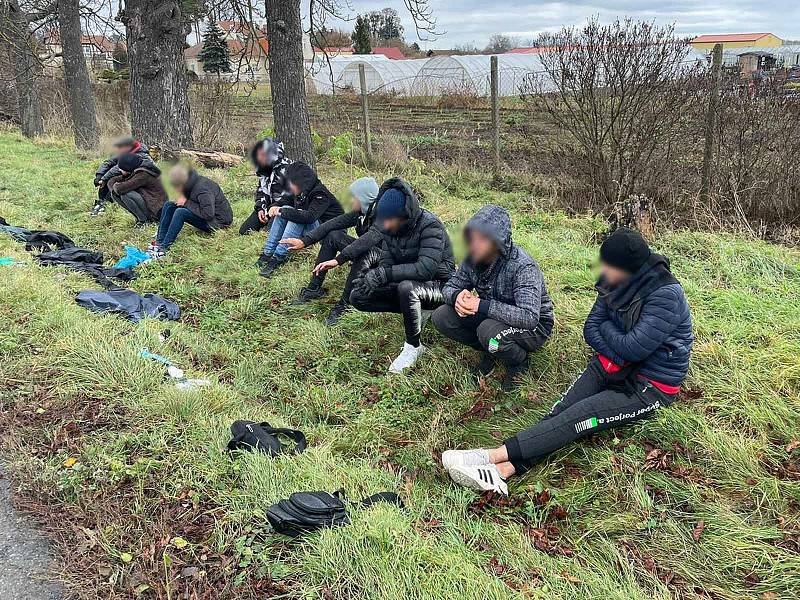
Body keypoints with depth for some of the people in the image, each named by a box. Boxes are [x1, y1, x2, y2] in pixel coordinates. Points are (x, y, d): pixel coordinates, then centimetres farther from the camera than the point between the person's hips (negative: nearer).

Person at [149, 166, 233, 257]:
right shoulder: (190, 183, -2)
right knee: (169, 206, 1)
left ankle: (164, 247, -20)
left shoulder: (202, 189, -28)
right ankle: (159, 240, -4)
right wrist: (181, 199, -9)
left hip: (218, 221, -10)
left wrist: (187, 203, -23)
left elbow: (208, 214, -33)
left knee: (180, 213, -28)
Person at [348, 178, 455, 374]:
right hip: (406, 282, 7)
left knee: (406, 287, -40)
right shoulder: (390, 227, -3)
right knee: (357, 297, -6)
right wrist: (371, 277, -24)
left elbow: (426, 268, -35)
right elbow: (386, 262, -1)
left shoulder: (429, 225, -25)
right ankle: (417, 312, 1)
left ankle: (413, 347, -18)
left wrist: (385, 274, -35)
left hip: (439, 284, -7)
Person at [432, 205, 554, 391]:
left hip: (533, 327, -6)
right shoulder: (473, 258, -10)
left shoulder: (522, 267, -30)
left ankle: (519, 362, -4)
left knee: (489, 330, -38)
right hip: (491, 317, 6)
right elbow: (449, 287, 2)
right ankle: (492, 352, 7)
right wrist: (457, 296, -25)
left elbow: (529, 318, -39)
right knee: (442, 317, -11)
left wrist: (482, 305, -39)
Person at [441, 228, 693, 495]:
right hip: (612, 365, 7)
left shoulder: (666, 296, -23)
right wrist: (620, 357, -14)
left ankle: (494, 456, -33)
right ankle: (503, 471, -35)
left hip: (652, 386, -6)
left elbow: (633, 348, -25)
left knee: (578, 416, -25)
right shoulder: (617, 285, 0)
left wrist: (606, 328, -6)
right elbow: (591, 329, 2)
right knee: (561, 410, -19)